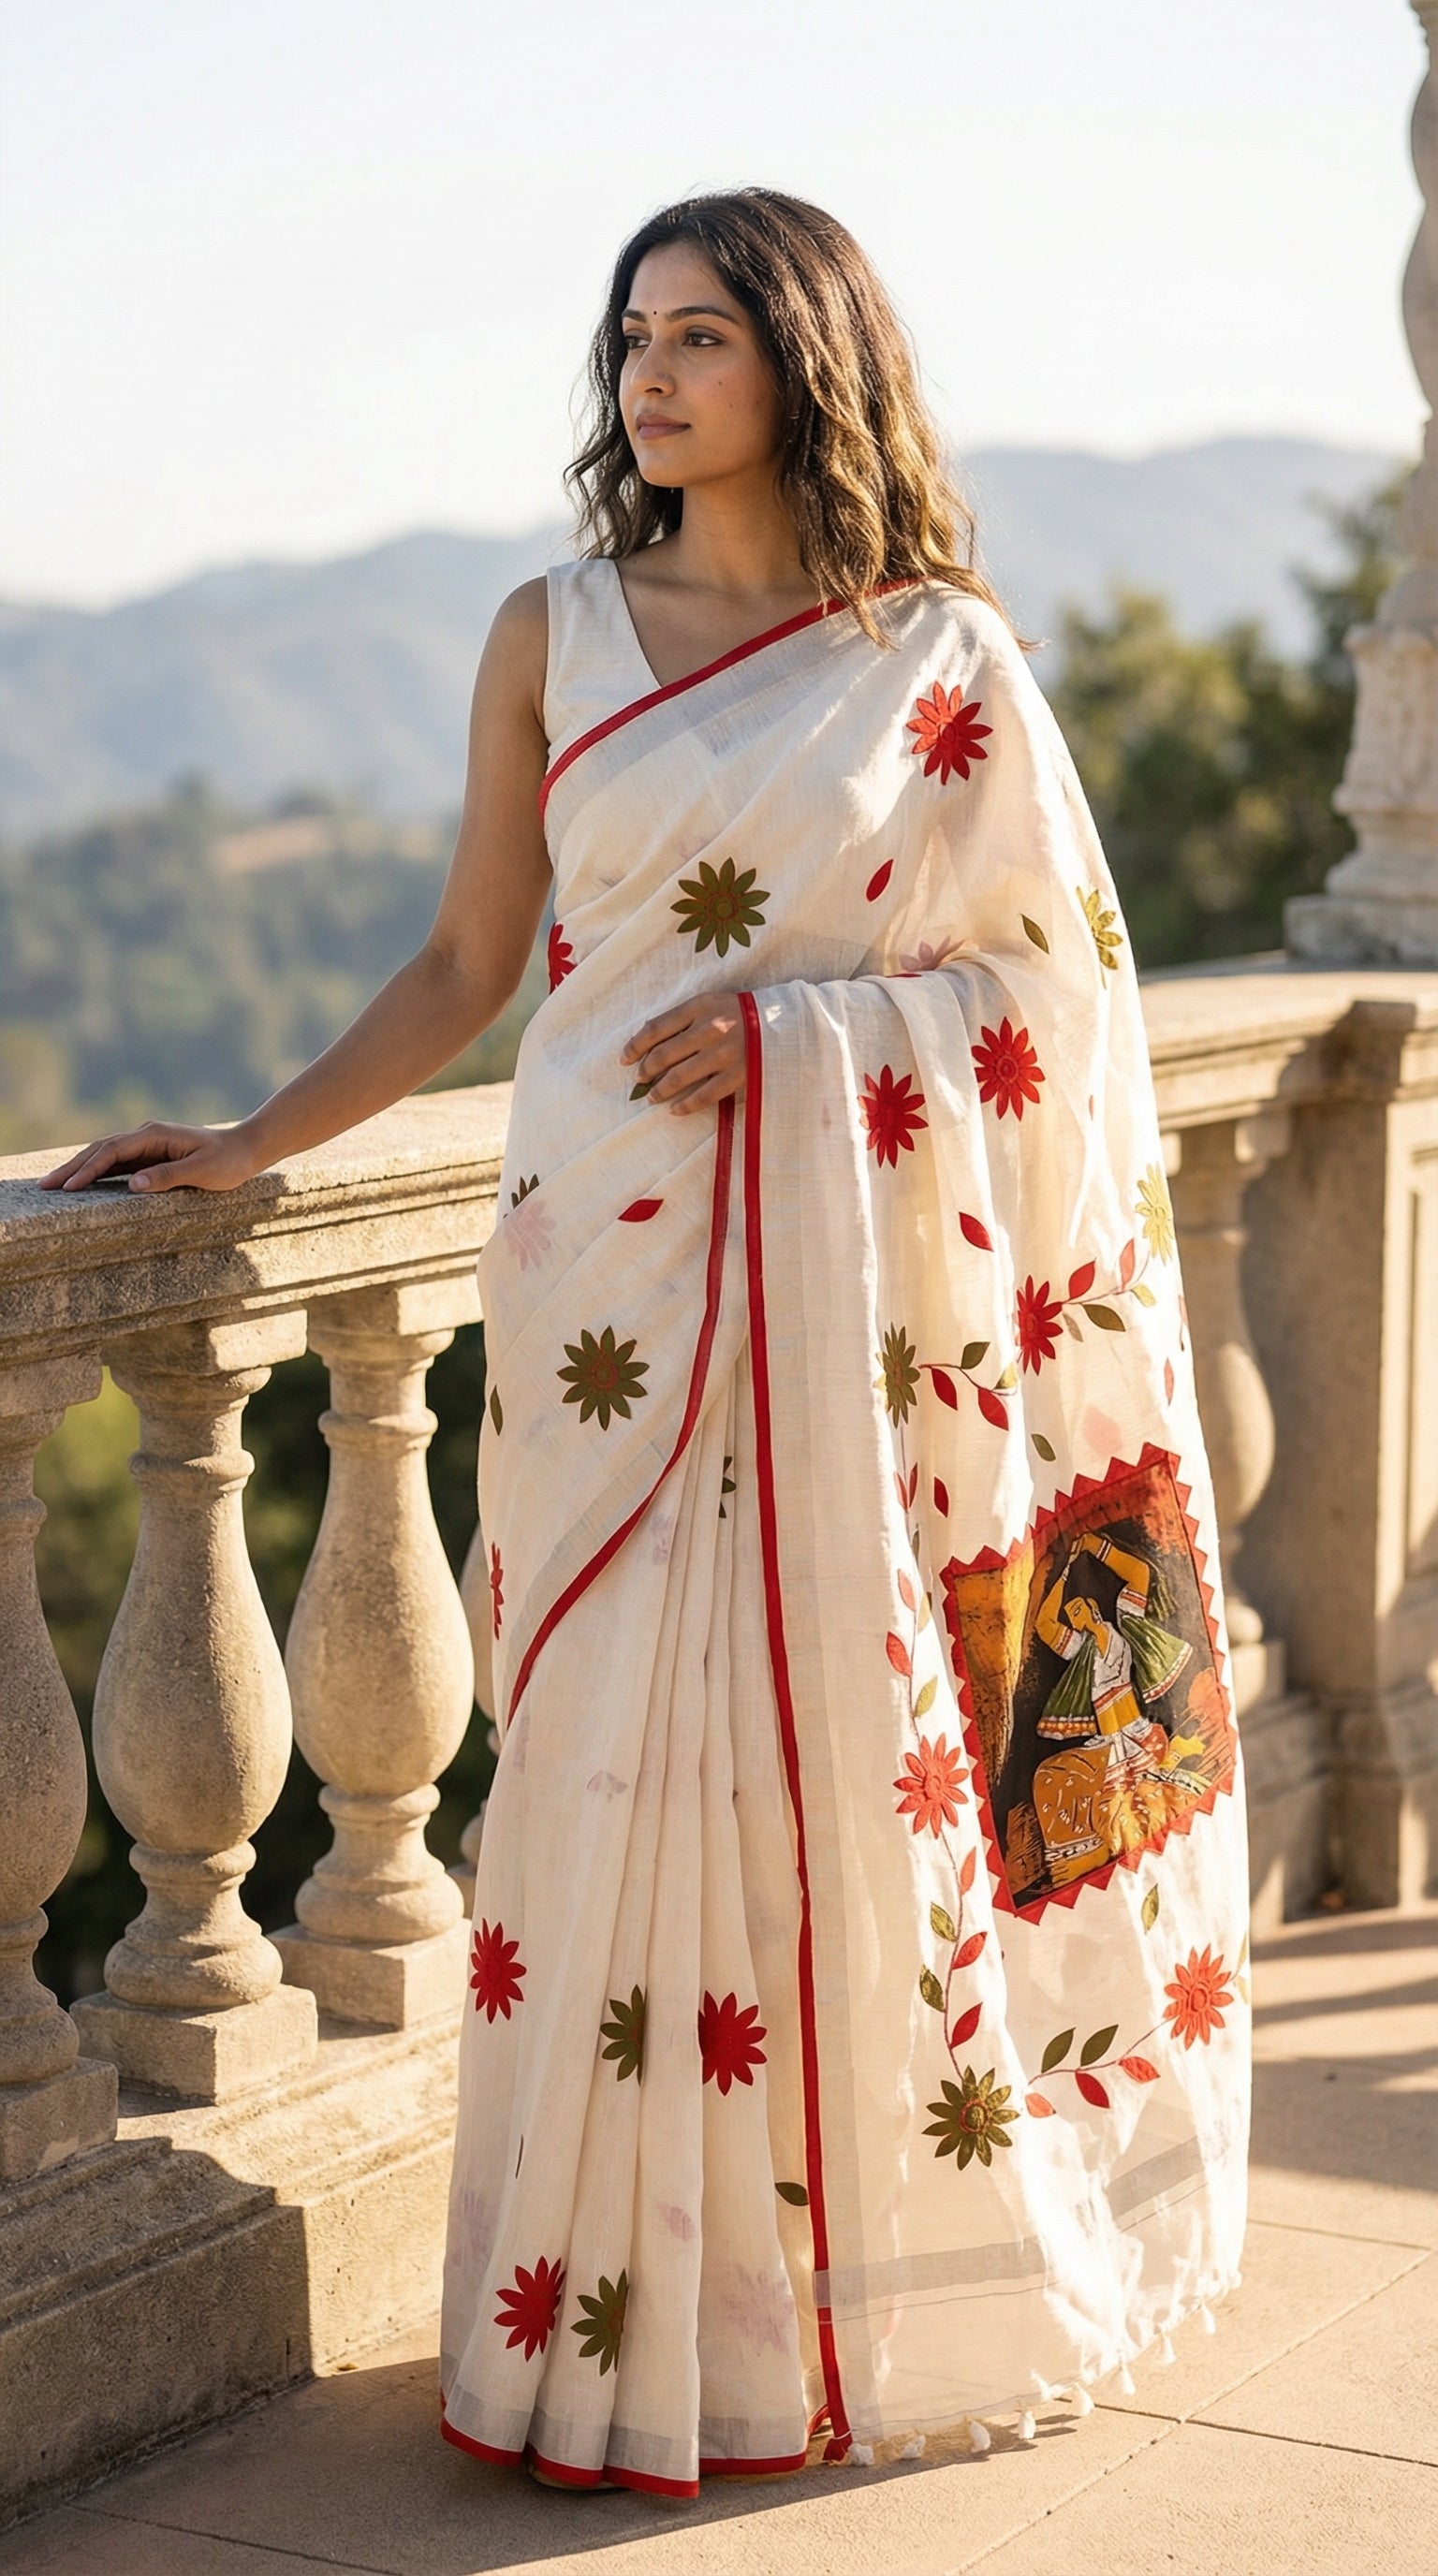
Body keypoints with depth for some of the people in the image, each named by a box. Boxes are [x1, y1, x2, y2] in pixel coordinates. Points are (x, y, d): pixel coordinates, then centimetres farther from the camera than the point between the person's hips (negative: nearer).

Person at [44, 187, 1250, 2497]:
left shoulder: (940, 656, 3)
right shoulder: (556, 637, 8)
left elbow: (1052, 971, 4)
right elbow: (468, 964, 11)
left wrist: (796, 1027, -9)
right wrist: (250, 1146, 5)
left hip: (861, 1269, -1)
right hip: (615, 1267, 1)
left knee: (852, 1742, 2)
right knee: (622, 1756, -1)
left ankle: (893, 2280, 18)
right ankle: (631, 2312, 10)